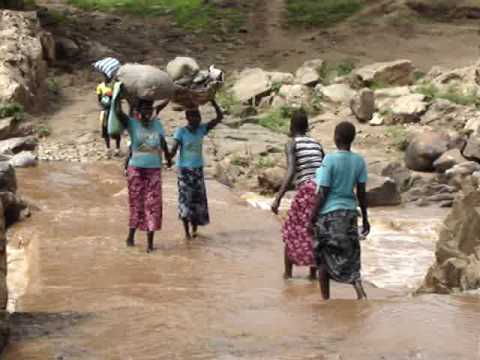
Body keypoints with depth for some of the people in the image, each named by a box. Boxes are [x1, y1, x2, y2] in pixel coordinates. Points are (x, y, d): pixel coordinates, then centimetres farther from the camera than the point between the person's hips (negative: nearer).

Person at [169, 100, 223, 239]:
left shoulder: (202, 129, -1)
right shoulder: (181, 131, -11)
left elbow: (220, 117, -7)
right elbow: (174, 148, -22)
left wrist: (212, 101, -18)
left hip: (198, 169, 3)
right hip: (184, 170, -3)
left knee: (198, 198, 3)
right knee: (185, 199, -3)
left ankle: (194, 227, 20)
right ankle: (186, 231, 5)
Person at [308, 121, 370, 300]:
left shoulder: (330, 159, -14)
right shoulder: (359, 161, 0)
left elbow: (322, 193, -13)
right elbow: (361, 193, 5)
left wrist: (312, 219, -6)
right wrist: (365, 218, 15)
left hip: (329, 213, -4)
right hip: (349, 211, 4)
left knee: (324, 258, 9)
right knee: (350, 256, 12)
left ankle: (325, 298, 15)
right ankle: (360, 291, -10)